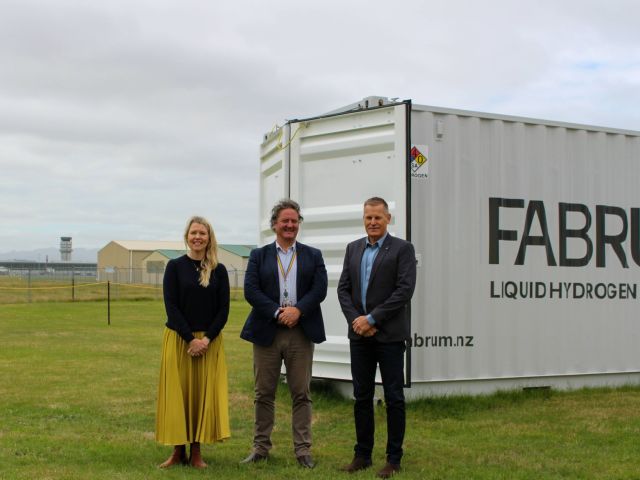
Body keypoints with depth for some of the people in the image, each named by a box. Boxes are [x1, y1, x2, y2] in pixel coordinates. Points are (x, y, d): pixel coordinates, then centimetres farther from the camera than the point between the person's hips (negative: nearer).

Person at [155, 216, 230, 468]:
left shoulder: (219, 270, 3)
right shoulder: (175, 266, -1)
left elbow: (223, 309, 0)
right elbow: (171, 306, -6)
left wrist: (207, 339, -12)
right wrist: (191, 339, -14)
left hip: (210, 341, 1)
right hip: (178, 339, -1)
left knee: (203, 393, 3)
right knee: (177, 393, 1)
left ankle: (196, 452, 12)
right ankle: (178, 451, 11)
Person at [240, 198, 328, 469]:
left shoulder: (313, 255, 11)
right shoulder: (259, 255, 9)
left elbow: (319, 289, -1)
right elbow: (250, 290, -3)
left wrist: (297, 310, -16)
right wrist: (278, 313, -14)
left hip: (302, 332, 0)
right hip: (267, 332, 0)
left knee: (301, 394, 3)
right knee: (264, 394, 6)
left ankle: (303, 450, 9)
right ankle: (261, 447, 16)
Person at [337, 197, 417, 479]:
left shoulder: (402, 249, -3)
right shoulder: (353, 249, 12)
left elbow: (405, 290, -12)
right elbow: (343, 288, 8)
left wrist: (371, 319, -14)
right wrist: (355, 320, -7)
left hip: (389, 334, -4)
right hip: (359, 334, 5)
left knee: (394, 398, 2)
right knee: (362, 397, 10)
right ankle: (363, 454, 20)